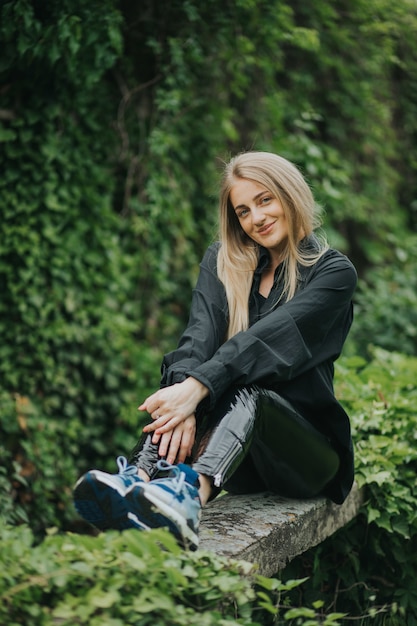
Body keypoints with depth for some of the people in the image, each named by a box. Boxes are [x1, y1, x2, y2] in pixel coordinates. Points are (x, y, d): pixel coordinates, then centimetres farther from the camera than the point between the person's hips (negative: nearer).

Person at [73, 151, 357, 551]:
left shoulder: (333, 272, -4)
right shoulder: (222, 261, 9)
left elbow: (268, 338, -22)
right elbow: (200, 335, -10)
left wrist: (198, 387, -37)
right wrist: (183, 389, -32)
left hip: (303, 442, -3)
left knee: (245, 393, -35)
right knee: (185, 375, -27)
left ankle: (191, 495, -64)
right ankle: (138, 480, -54)